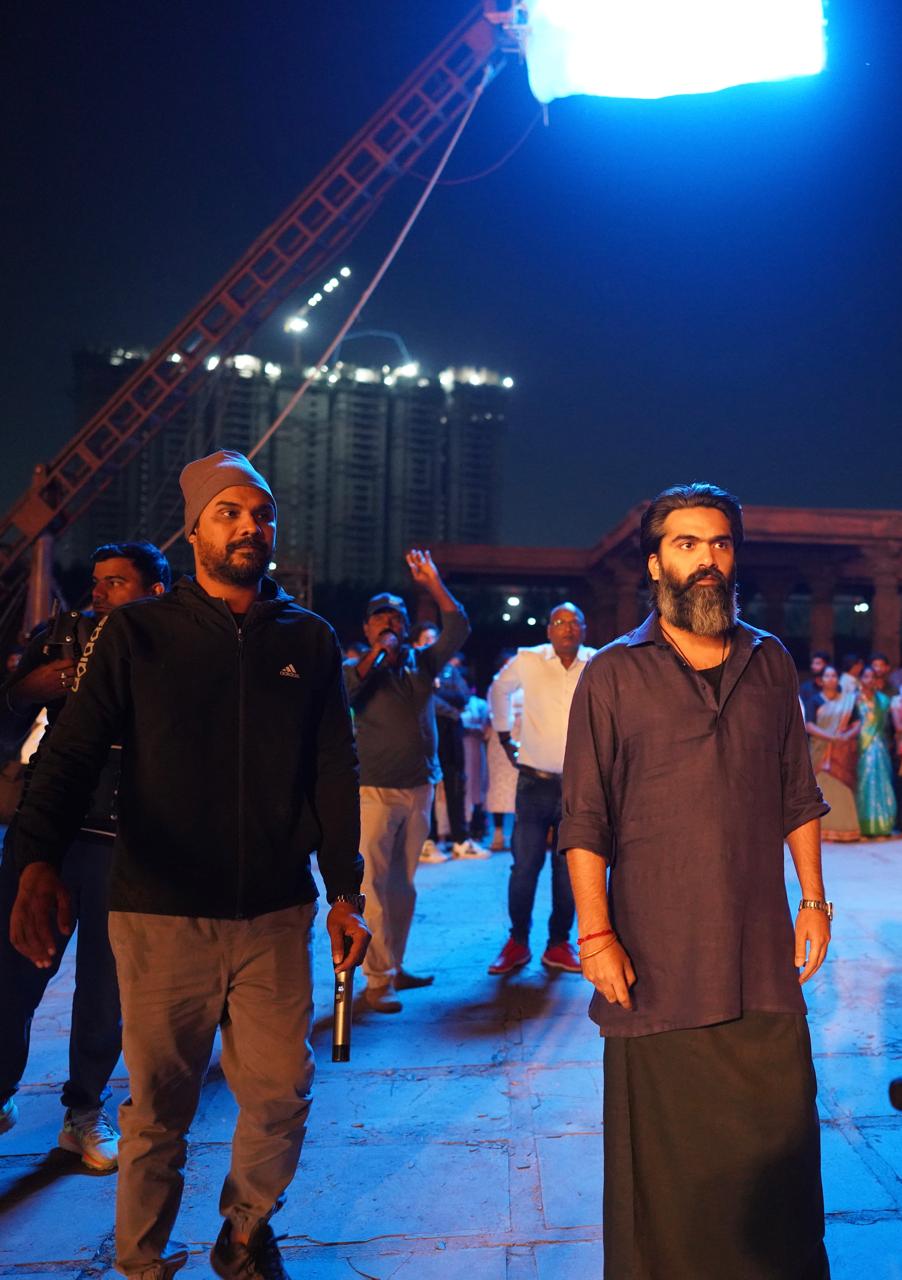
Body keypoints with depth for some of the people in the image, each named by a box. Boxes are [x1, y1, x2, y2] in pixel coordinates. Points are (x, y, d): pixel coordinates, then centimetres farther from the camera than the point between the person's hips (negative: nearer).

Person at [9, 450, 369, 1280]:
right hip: (162, 914, -2)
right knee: (159, 1108, 9)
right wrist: (40, 861, -25)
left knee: (281, 1096, 8)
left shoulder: (310, 641, 6)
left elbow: (334, 774, 8)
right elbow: (73, 753, -8)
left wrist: (344, 892, 5)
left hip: (277, 915, 2)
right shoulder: (135, 635, 0)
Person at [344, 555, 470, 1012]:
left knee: (404, 885, 12)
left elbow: (458, 628, 6)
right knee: (374, 886, -6)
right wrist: (376, 651, -16)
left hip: (420, 789, 5)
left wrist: (433, 583, -2)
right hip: (375, 791, -4)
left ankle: (395, 967, 22)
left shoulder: (421, 663, 12)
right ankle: (376, 980, -2)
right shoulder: (358, 668, 1)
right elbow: (342, 692, -20)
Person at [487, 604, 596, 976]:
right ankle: (517, 943, 15)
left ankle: (558, 945, 21)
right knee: (525, 866, 0)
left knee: (569, 870, 8)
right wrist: (505, 736, 15)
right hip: (536, 781, -1)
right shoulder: (527, 660, -2)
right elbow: (498, 690, 17)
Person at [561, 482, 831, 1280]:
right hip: (653, 958, -3)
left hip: (764, 954, 3)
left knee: (781, 1139, 12)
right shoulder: (613, 675, -3)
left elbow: (799, 795, 13)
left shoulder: (770, 664, 8)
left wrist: (814, 899, 7)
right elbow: (585, 819, -5)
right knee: (659, 1155, 9)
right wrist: (594, 934, -10)